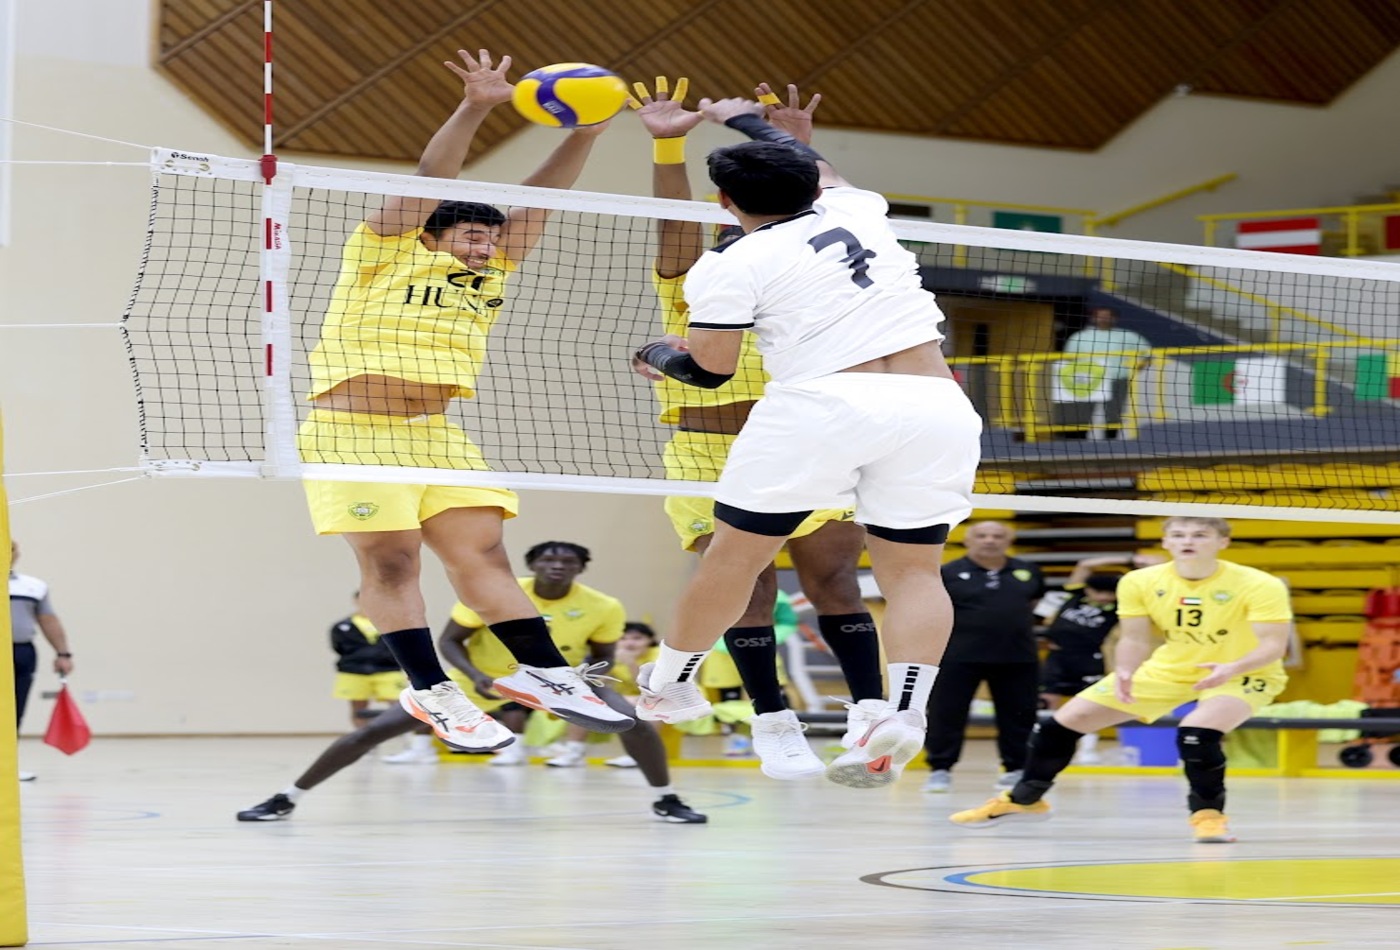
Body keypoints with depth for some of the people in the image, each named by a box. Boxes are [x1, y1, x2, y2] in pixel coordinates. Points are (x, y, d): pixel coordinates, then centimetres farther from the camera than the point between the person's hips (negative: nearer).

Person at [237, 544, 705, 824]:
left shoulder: (603, 608, -19)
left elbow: (600, 657, 1)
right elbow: (448, 641, -14)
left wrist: (589, 674, -22)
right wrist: (476, 677, -31)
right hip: (481, 680, -1)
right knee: (374, 731, -11)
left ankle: (666, 801, 1)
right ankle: (285, 799, 1)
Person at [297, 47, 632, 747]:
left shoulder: (488, 276, 18)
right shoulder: (390, 254, 3)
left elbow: (537, 201, 14)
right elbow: (430, 182, -8)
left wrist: (583, 133, 4)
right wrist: (474, 110, -18)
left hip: (436, 433, 6)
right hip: (350, 430, -6)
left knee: (482, 554, -1)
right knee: (391, 559, -10)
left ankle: (545, 673, -2)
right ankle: (431, 692, -9)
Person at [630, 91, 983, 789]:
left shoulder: (731, 266, 1)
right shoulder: (856, 212, 17)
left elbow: (711, 369, 5)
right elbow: (824, 174, 40)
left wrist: (660, 356, 27)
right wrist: (749, 121, 55)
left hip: (822, 404, -4)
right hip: (935, 405, 4)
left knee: (735, 553, 11)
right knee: (913, 568, 6)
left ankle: (666, 687, 25)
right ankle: (904, 713, -15)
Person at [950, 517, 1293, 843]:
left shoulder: (1259, 586, -25)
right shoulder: (1139, 582, -14)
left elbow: (1273, 645, -28)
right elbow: (1134, 639, -6)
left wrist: (1232, 668, -47)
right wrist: (1124, 672, -28)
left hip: (1243, 674, -4)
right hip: (1168, 668, 4)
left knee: (1197, 732, -38)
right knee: (1063, 723, 3)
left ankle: (1209, 813, -13)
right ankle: (1025, 799, 27)